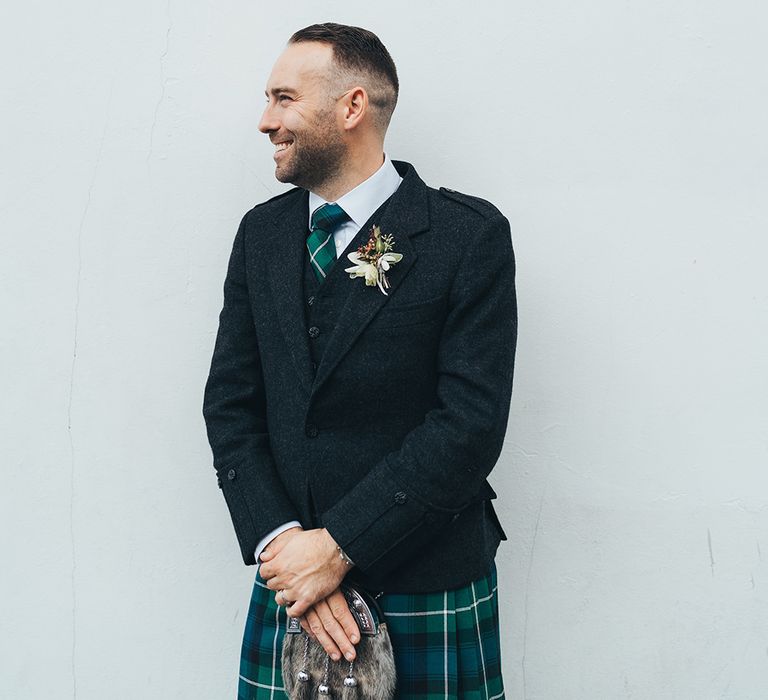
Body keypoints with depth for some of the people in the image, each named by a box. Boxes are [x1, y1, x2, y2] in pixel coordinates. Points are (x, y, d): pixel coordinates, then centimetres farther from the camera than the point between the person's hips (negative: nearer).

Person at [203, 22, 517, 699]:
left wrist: (338, 544, -17)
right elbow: (230, 402, 3)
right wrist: (278, 541, -10)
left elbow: (471, 420, -16)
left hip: (431, 592, -4)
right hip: (291, 577, 4)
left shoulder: (471, 235, -10)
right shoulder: (262, 232, 5)